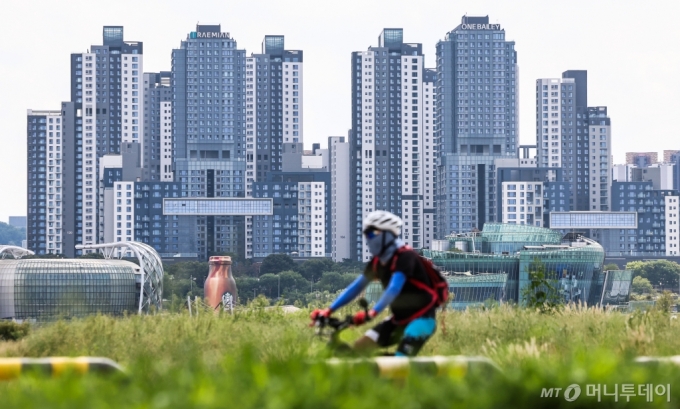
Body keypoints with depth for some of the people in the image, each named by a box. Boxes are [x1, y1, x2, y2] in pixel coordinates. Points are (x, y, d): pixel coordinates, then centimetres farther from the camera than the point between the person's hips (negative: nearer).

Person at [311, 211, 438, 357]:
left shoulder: (405, 256, -19)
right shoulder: (377, 262, 5)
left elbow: (394, 289, -32)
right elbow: (356, 287, 4)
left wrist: (372, 313, -45)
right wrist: (328, 311, -5)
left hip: (422, 318, -8)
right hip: (399, 319, 8)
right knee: (360, 348, -2)